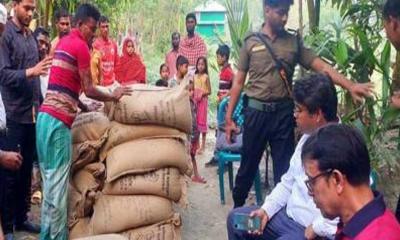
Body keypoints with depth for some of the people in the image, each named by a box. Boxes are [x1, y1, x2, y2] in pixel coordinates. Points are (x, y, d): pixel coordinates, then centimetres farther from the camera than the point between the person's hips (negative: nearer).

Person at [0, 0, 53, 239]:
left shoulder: (31, 36, 14)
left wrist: (40, 103, 12)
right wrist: (30, 72, -29)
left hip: (32, 113, 7)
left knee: (27, 169, 13)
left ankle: (21, 217, 25)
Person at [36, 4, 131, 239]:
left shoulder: (63, 42, 21)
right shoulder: (80, 46, -7)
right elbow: (89, 89, -7)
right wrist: (113, 95, 7)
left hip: (46, 116, 9)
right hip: (58, 121, -9)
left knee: (50, 181, 14)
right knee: (58, 184, -4)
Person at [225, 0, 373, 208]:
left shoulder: (294, 42, 6)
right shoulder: (251, 42, 2)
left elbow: (321, 67, 0)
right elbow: (238, 82, 4)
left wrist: (350, 86, -14)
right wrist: (228, 118, 2)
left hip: (283, 112, 1)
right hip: (256, 111, -1)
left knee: (284, 167, 5)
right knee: (248, 164, 10)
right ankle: (237, 208, 31)